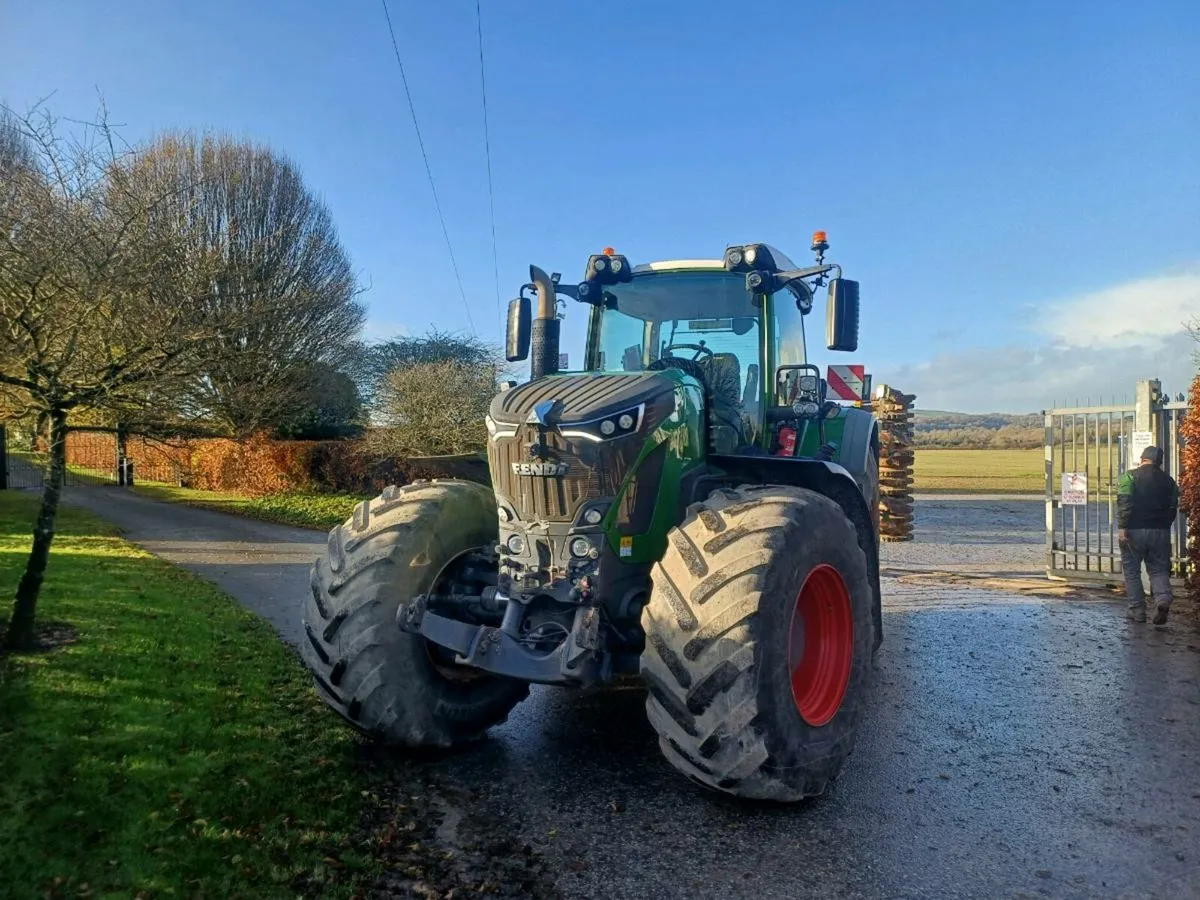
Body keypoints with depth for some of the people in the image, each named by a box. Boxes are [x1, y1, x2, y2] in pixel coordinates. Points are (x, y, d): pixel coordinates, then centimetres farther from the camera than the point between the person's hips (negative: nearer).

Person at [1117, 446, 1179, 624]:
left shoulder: (1130, 476, -4)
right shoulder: (1169, 480, 10)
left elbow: (1124, 503, -14)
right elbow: (1173, 509, 13)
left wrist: (1122, 527, -16)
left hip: (1135, 530, -3)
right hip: (1160, 532, 3)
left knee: (1132, 571, 8)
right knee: (1159, 569, 10)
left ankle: (1137, 610, 9)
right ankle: (1163, 599, -16)